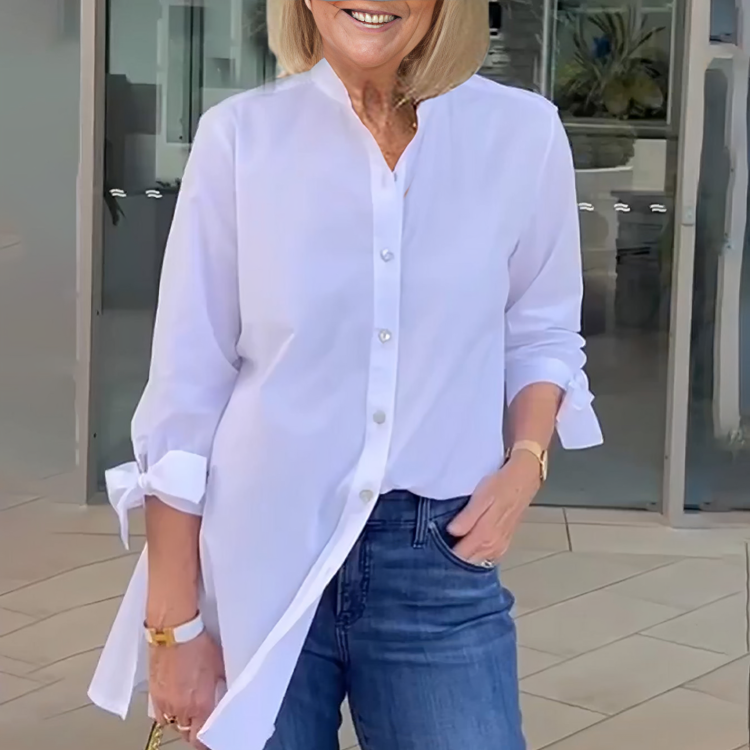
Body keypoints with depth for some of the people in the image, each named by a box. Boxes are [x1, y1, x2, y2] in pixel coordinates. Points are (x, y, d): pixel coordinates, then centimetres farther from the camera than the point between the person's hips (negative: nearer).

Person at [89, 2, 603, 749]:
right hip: (257, 561, -1)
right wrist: (174, 623, -4)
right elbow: (187, 389, -3)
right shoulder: (240, 135, -6)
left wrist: (525, 462, -7)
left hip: (440, 563, 1)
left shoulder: (524, 135, -2)